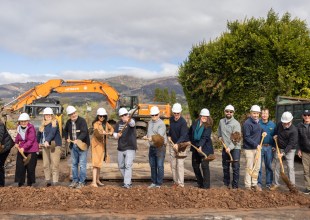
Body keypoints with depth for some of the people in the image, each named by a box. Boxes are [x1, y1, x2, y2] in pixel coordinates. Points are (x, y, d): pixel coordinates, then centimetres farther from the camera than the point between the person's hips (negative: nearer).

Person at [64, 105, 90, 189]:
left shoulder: (82, 120, -14)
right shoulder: (68, 122, 6)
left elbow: (84, 132, -26)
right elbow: (65, 131, 26)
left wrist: (78, 139, -40)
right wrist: (67, 138, 10)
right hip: (73, 145, 6)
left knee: (82, 165, -4)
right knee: (74, 164, 13)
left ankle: (81, 182, 5)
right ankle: (75, 180, 24)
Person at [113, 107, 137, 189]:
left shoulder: (131, 122, -8)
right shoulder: (118, 123, 8)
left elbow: (132, 123, -33)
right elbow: (114, 134, 12)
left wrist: (129, 120, -57)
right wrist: (117, 135, -12)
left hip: (130, 148, -6)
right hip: (120, 148, 6)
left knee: (128, 165, -14)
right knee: (121, 166, 12)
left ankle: (127, 183, -13)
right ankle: (128, 180, 28)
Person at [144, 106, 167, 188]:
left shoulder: (161, 124, -11)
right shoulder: (150, 123, 14)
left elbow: (160, 135, -25)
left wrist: (152, 138, -41)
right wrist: (147, 136, 6)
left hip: (160, 147, -7)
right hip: (152, 147, 8)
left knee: (159, 166, -5)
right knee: (152, 165, 12)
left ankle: (159, 184, 3)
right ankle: (154, 182, 23)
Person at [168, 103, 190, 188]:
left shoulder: (183, 122, -18)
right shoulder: (171, 119, 4)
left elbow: (183, 135, -26)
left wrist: (177, 144, -39)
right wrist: (169, 135, 9)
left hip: (181, 144, -6)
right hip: (172, 144, 6)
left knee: (180, 164, -10)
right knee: (173, 165, 8)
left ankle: (181, 183, -7)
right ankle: (175, 182, 19)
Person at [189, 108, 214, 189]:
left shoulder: (208, 126, -11)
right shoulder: (195, 123, 5)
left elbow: (205, 137, -22)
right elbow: (190, 133, 20)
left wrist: (200, 146, -32)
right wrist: (190, 141, 12)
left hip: (205, 148, -6)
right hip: (195, 147, 7)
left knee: (204, 166, -8)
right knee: (195, 165, 13)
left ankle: (206, 186, 0)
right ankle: (200, 184, 28)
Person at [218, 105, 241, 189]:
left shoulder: (236, 123, -12)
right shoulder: (221, 121, 6)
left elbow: (236, 139, -18)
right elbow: (219, 131, 28)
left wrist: (230, 147, -26)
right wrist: (220, 136, 11)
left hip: (235, 148, -6)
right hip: (225, 148, 6)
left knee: (235, 167, -6)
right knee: (225, 167, 14)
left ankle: (235, 186, 0)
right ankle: (226, 184, 26)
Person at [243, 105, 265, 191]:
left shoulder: (258, 122, 11)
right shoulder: (247, 123, -14)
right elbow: (247, 137, -17)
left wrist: (263, 132, 7)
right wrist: (256, 145, -19)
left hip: (257, 148, 8)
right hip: (249, 149, -8)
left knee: (257, 168, 11)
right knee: (249, 168, -3)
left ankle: (254, 184, 22)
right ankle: (247, 186, 5)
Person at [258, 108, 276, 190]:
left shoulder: (272, 124, 8)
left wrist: (274, 146, 4)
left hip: (269, 147, 2)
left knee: (269, 166, 8)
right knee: (258, 166, 1)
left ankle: (269, 183, 16)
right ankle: (259, 183, 10)